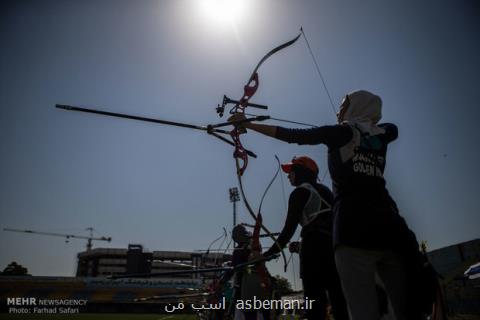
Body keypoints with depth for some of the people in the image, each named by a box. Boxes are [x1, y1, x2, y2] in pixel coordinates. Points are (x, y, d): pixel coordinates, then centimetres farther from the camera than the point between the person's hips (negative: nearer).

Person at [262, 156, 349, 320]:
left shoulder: (300, 192, 2)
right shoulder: (325, 190, 24)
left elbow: (289, 228, -6)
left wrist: (268, 253, -1)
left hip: (316, 247, -8)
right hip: (336, 246, 8)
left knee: (315, 304, -7)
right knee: (340, 302, 7)